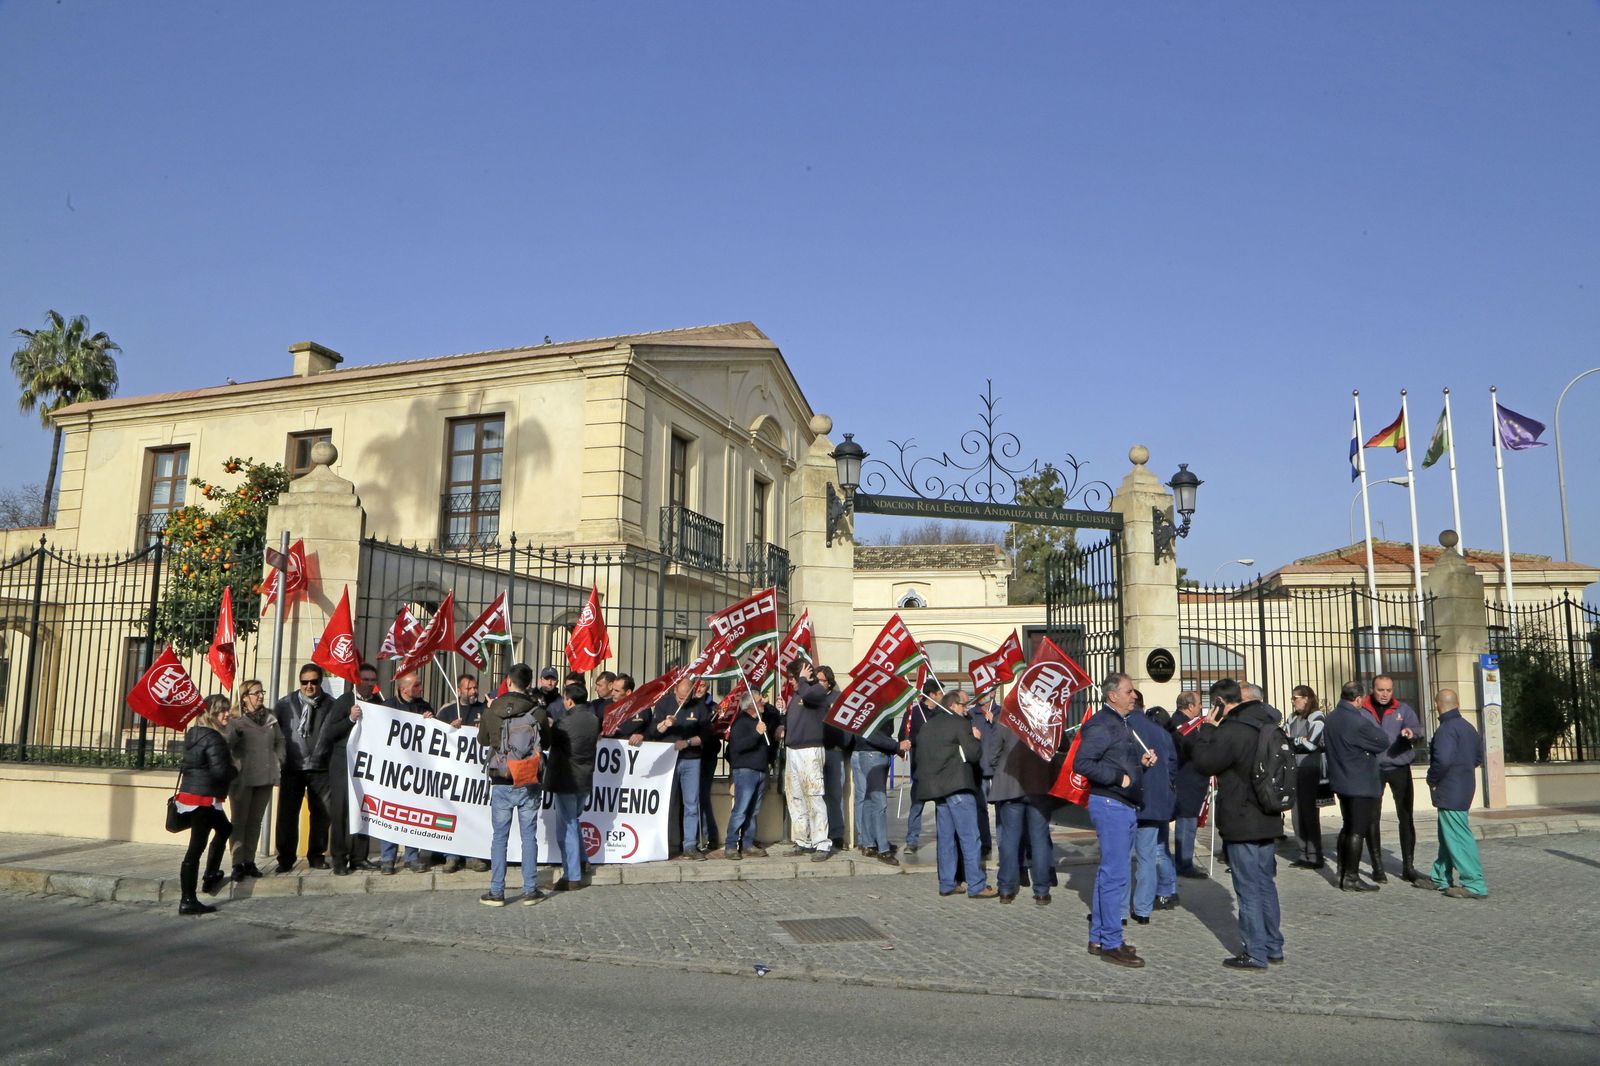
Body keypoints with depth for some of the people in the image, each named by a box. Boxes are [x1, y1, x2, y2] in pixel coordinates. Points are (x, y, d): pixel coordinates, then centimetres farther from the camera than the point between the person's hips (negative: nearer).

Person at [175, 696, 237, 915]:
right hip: (204, 797, -10)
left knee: (224, 829, 26)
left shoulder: (194, 733, 11)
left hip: (190, 793, 10)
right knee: (196, 848, -5)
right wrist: (234, 770, 0)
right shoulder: (213, 738, -17)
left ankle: (211, 878, 31)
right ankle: (187, 901, -2)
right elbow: (220, 771, -22)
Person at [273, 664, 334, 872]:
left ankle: (316, 855, 20)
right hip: (292, 767, 0)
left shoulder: (330, 705, 0)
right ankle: (285, 858, 15)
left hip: (320, 768, 0)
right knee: (287, 813, 3)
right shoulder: (285, 704, 3)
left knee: (321, 813, 7)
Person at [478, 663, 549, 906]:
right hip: (529, 783, 0)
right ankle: (530, 890, 14)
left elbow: (482, 740, 10)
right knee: (529, 836, 8)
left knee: (500, 837, 8)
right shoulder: (538, 712, -9)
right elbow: (545, 741, 6)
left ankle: (496, 892, 12)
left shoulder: (492, 712, -7)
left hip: (501, 783, 0)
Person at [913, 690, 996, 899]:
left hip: (935, 787, 8)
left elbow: (919, 756, 17)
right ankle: (976, 886, -2)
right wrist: (976, 739, 6)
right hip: (958, 787, -8)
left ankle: (947, 884, 15)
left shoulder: (928, 726, 14)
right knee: (970, 838, -4)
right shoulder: (961, 724, -9)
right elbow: (974, 754, -10)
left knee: (945, 837, 12)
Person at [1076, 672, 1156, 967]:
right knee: (1116, 874, -8)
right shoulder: (1100, 724, -14)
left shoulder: (1123, 724, 19)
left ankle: (1098, 937, 22)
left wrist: (1142, 761, 8)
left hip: (1127, 806, 10)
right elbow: (1082, 764, -22)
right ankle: (1111, 943, -1)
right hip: (1110, 805, -10)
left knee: (1110, 873, 14)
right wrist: (1118, 777, -21)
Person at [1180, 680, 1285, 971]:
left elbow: (1205, 761, -16)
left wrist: (1208, 727, -8)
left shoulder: (1233, 730, -20)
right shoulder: (1267, 725, 9)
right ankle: (1273, 947, 26)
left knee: (1249, 889, 0)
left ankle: (1256, 953, 7)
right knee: (1266, 884, 17)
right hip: (1268, 821, 9)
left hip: (1243, 825, -9)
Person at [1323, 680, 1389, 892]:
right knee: (1358, 830, -2)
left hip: (1340, 781, 8)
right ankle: (1351, 877, 1)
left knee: (1347, 826, 19)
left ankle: (1343, 871, 25)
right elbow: (1383, 743, -11)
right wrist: (1371, 721, 0)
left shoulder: (1329, 720, 5)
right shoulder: (1358, 721, -20)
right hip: (1361, 784, -8)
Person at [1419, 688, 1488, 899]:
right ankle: (1440, 879, 26)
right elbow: (1478, 757, 22)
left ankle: (1475, 885, -5)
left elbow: (1443, 759, -28)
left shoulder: (1446, 729, -19)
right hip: (1464, 786, 10)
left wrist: (1432, 780, -13)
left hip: (1450, 791, -10)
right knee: (1447, 835, 17)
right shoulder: (1467, 726, 12)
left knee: (1457, 837, -6)